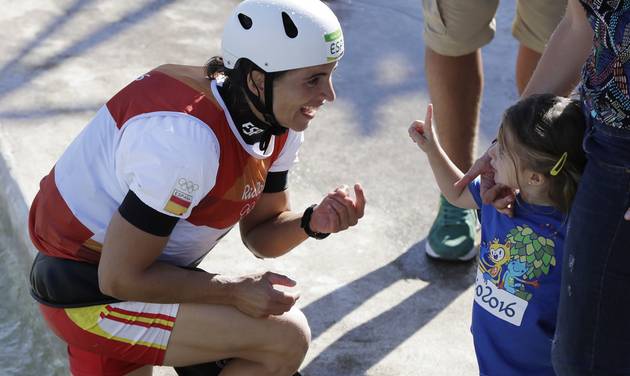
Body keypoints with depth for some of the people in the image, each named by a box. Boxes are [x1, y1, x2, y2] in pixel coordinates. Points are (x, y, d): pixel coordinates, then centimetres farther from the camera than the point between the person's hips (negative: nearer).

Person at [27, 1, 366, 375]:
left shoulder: (278, 121, -5)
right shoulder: (185, 139, -33)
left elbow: (261, 235, 5)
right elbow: (121, 279, -27)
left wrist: (312, 222, -16)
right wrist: (236, 290, -20)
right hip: (94, 298, -9)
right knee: (286, 339, -17)